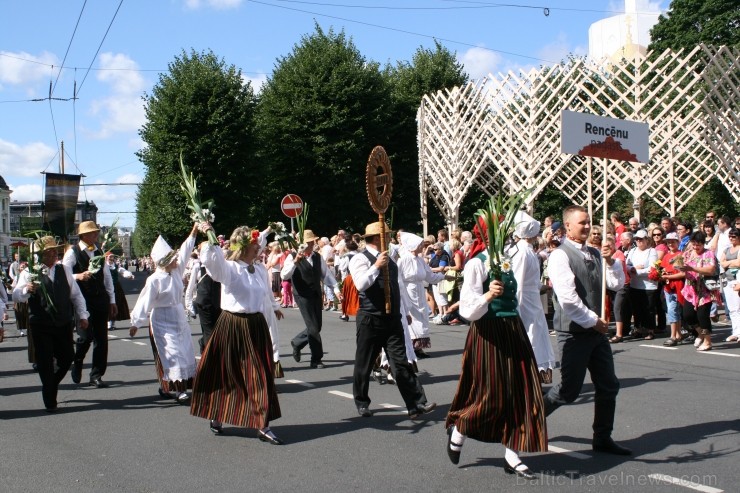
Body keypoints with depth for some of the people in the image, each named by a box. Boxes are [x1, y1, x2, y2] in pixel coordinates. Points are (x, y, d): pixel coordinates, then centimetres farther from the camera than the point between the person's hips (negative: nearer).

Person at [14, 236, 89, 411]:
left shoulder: (64, 270, 8)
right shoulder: (30, 273, -4)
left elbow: (76, 294, 11)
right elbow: (16, 294, -15)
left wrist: (82, 315, 3)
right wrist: (27, 289, -38)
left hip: (64, 324, 4)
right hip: (41, 325, -3)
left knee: (67, 357, 6)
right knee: (45, 362, -1)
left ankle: (52, 384, 35)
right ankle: (50, 401, 10)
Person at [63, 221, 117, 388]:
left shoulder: (99, 252, 15)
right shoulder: (72, 252, -3)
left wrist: (112, 300, 15)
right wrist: (78, 276, -27)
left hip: (101, 300, 5)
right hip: (82, 301, -5)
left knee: (101, 339, 3)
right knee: (86, 336, -11)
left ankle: (96, 375, 12)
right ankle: (77, 362, 20)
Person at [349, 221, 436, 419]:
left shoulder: (388, 259, 17)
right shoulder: (360, 259, -8)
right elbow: (360, 284, -25)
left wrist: (405, 311, 25)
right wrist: (376, 266, -28)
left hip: (393, 319, 6)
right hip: (370, 320, -5)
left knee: (401, 363, -1)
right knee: (364, 364, 8)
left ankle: (416, 405, -5)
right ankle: (362, 403, 25)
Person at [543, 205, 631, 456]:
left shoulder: (595, 254, 11)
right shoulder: (560, 256, -13)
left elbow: (618, 284, 11)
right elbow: (567, 297, -20)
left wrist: (611, 260, -5)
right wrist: (593, 320, -15)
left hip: (596, 330, 8)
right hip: (574, 332, -7)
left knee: (608, 386, 10)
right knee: (569, 390, -2)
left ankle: (602, 438, 23)